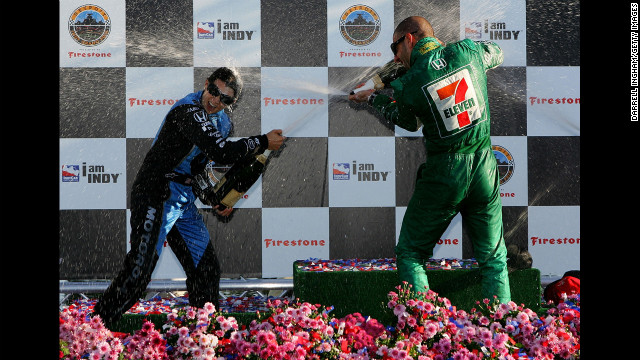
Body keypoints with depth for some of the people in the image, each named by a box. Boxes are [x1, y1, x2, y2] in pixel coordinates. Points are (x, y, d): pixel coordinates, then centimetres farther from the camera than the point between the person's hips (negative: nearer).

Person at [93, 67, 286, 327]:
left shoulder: (223, 122, 12)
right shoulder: (188, 110, -19)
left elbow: (219, 162, 27)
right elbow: (220, 151, -28)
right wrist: (264, 142, -18)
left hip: (185, 203, 9)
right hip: (156, 196, -9)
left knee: (206, 269, 11)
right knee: (139, 271, -17)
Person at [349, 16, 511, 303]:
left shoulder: (407, 85, -7)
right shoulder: (467, 51, 0)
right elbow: (496, 54, 24)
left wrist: (374, 98, 29)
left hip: (442, 174, -3)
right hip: (484, 170, 3)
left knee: (410, 254, 12)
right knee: (493, 259, 12)